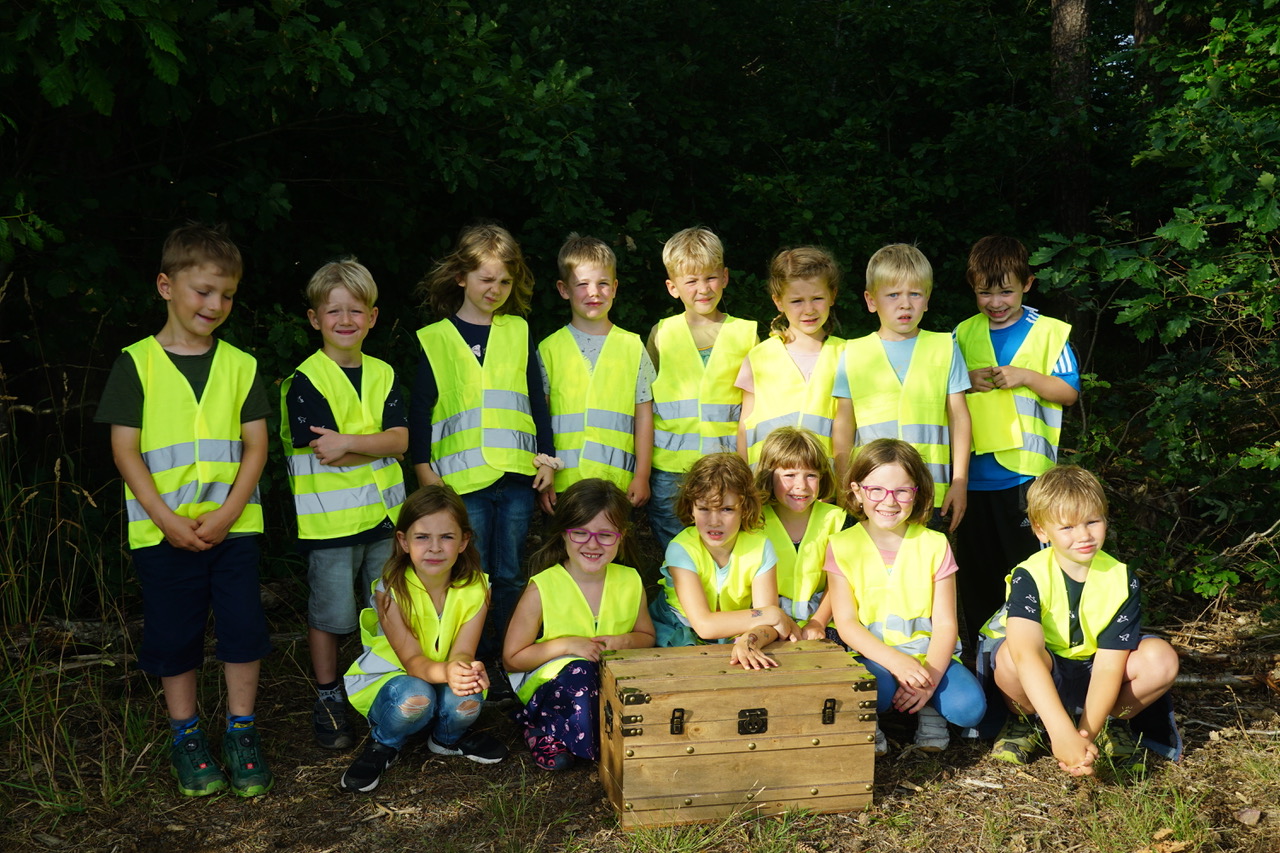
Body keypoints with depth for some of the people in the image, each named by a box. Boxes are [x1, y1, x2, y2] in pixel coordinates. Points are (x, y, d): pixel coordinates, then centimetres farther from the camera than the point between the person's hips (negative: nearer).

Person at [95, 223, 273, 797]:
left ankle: (241, 733, 17)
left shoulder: (240, 365, 5)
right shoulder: (137, 363, -1)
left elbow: (256, 447, 2)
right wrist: (167, 519, -13)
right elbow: (124, 450, -4)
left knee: (242, 630, 2)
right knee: (173, 637, 7)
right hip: (161, 532, -1)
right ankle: (186, 738, 23)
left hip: (233, 527, 2)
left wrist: (225, 514, -10)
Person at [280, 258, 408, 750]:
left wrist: (348, 442, -18)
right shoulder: (305, 381, -8)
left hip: (383, 511, 5)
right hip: (329, 518, -5)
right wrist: (375, 444, -10)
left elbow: (400, 440, -5)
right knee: (330, 613, 5)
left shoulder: (382, 374, 7)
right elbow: (325, 453, -17)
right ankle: (328, 701, 22)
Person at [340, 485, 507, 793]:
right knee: (415, 697, -36)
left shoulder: (475, 589, -13)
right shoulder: (391, 590, -22)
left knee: (466, 700, -31)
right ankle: (383, 746, -2)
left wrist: (465, 669, -47)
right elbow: (412, 659, -27)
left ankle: (448, 738, 6)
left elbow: (462, 652, -20)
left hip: (447, 681, 3)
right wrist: (447, 672, -51)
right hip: (386, 679, -2)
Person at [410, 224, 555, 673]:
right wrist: (424, 469, -3)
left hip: (517, 474, 2)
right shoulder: (434, 339, 3)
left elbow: (537, 398, 13)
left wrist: (546, 455, 7)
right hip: (463, 478, -2)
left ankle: (504, 660, 21)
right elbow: (419, 410, 3)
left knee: (508, 576, 9)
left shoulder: (519, 332, 10)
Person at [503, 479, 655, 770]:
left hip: (613, 682, 5)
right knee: (580, 670, -37)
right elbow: (512, 659, -6)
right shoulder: (542, 589, -12)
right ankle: (545, 733, -9)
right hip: (548, 684, -4)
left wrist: (625, 642, -9)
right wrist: (565, 645, -19)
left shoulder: (630, 582, -1)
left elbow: (647, 636, 14)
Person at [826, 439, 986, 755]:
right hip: (872, 657, -2)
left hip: (929, 656, 2)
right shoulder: (843, 546, -2)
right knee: (878, 688, -35)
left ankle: (928, 708, 9)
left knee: (969, 707, -25)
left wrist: (931, 676, -19)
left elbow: (945, 623, -1)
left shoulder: (934, 545, 2)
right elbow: (846, 623, -8)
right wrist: (897, 662, -23)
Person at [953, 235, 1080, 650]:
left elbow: (1069, 391, -1)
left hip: (1026, 473, -3)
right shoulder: (963, 334, 9)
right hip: (972, 472, 3)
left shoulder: (1049, 332, 1)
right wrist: (968, 381, -5)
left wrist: (1026, 376, -15)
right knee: (975, 568, 10)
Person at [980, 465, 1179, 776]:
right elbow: (1026, 655, -40)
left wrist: (1087, 734, -36)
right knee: (1011, 654, -36)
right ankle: (1025, 721, -3)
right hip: (1036, 682, -2)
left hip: (1090, 677, 2)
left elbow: (1108, 666, -22)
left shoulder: (1122, 581, -15)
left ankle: (1113, 724, 3)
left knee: (1161, 659, -25)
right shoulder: (1029, 578, -24)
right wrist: (1062, 733, -52)